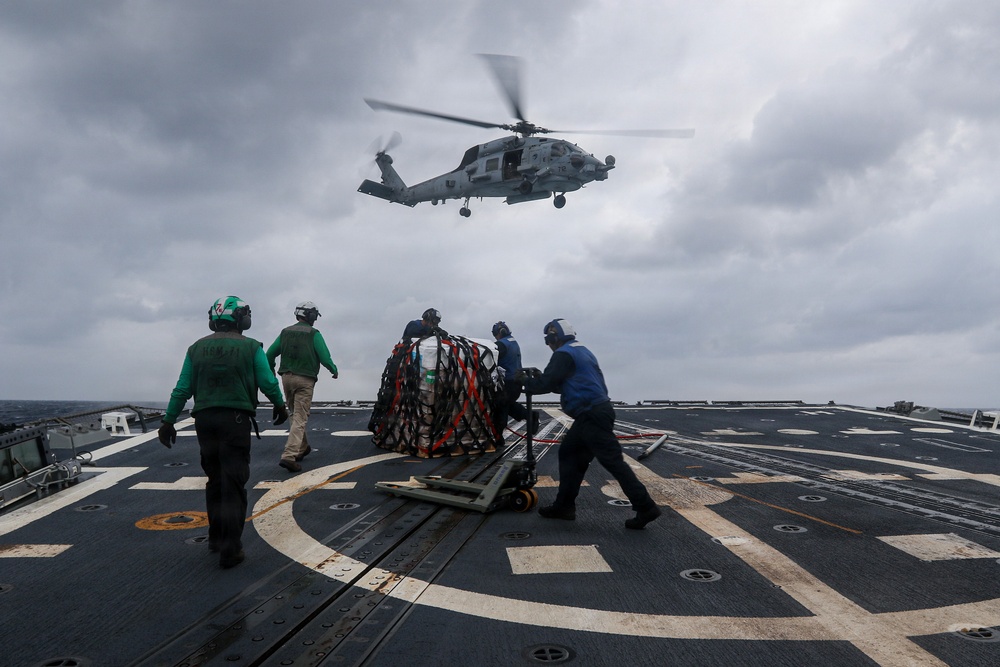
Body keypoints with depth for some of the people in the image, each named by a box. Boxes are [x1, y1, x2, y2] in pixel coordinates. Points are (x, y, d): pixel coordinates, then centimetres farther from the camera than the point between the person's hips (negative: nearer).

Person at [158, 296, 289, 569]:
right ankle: (230, 549, -4)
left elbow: (183, 389, 5)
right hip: (236, 420, -4)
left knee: (215, 480, 17)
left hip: (204, 419, 4)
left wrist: (168, 421, 12)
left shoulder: (197, 347, 7)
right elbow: (268, 383, -3)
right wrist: (280, 406, 14)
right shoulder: (251, 347, -2)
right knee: (233, 484, -2)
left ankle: (216, 538, 26)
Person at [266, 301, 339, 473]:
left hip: (286, 378, 5)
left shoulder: (285, 332, 8)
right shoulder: (314, 334, -6)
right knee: (300, 419, -5)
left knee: (294, 414, 22)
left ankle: (302, 448, 34)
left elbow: (270, 354, 9)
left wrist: (271, 373, 25)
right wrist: (334, 370, 7)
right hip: (305, 380, -5)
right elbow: (324, 357, -11)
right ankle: (289, 456, -15)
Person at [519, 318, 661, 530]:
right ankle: (564, 505, 19)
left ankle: (645, 508, -7)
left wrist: (526, 381, 5)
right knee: (569, 454, 15)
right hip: (595, 412, 10)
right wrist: (536, 378, 22)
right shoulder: (581, 351, 21)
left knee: (613, 461, -9)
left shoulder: (564, 354, -10)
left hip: (592, 415, -10)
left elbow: (546, 384, -14)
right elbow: (562, 384, 27)